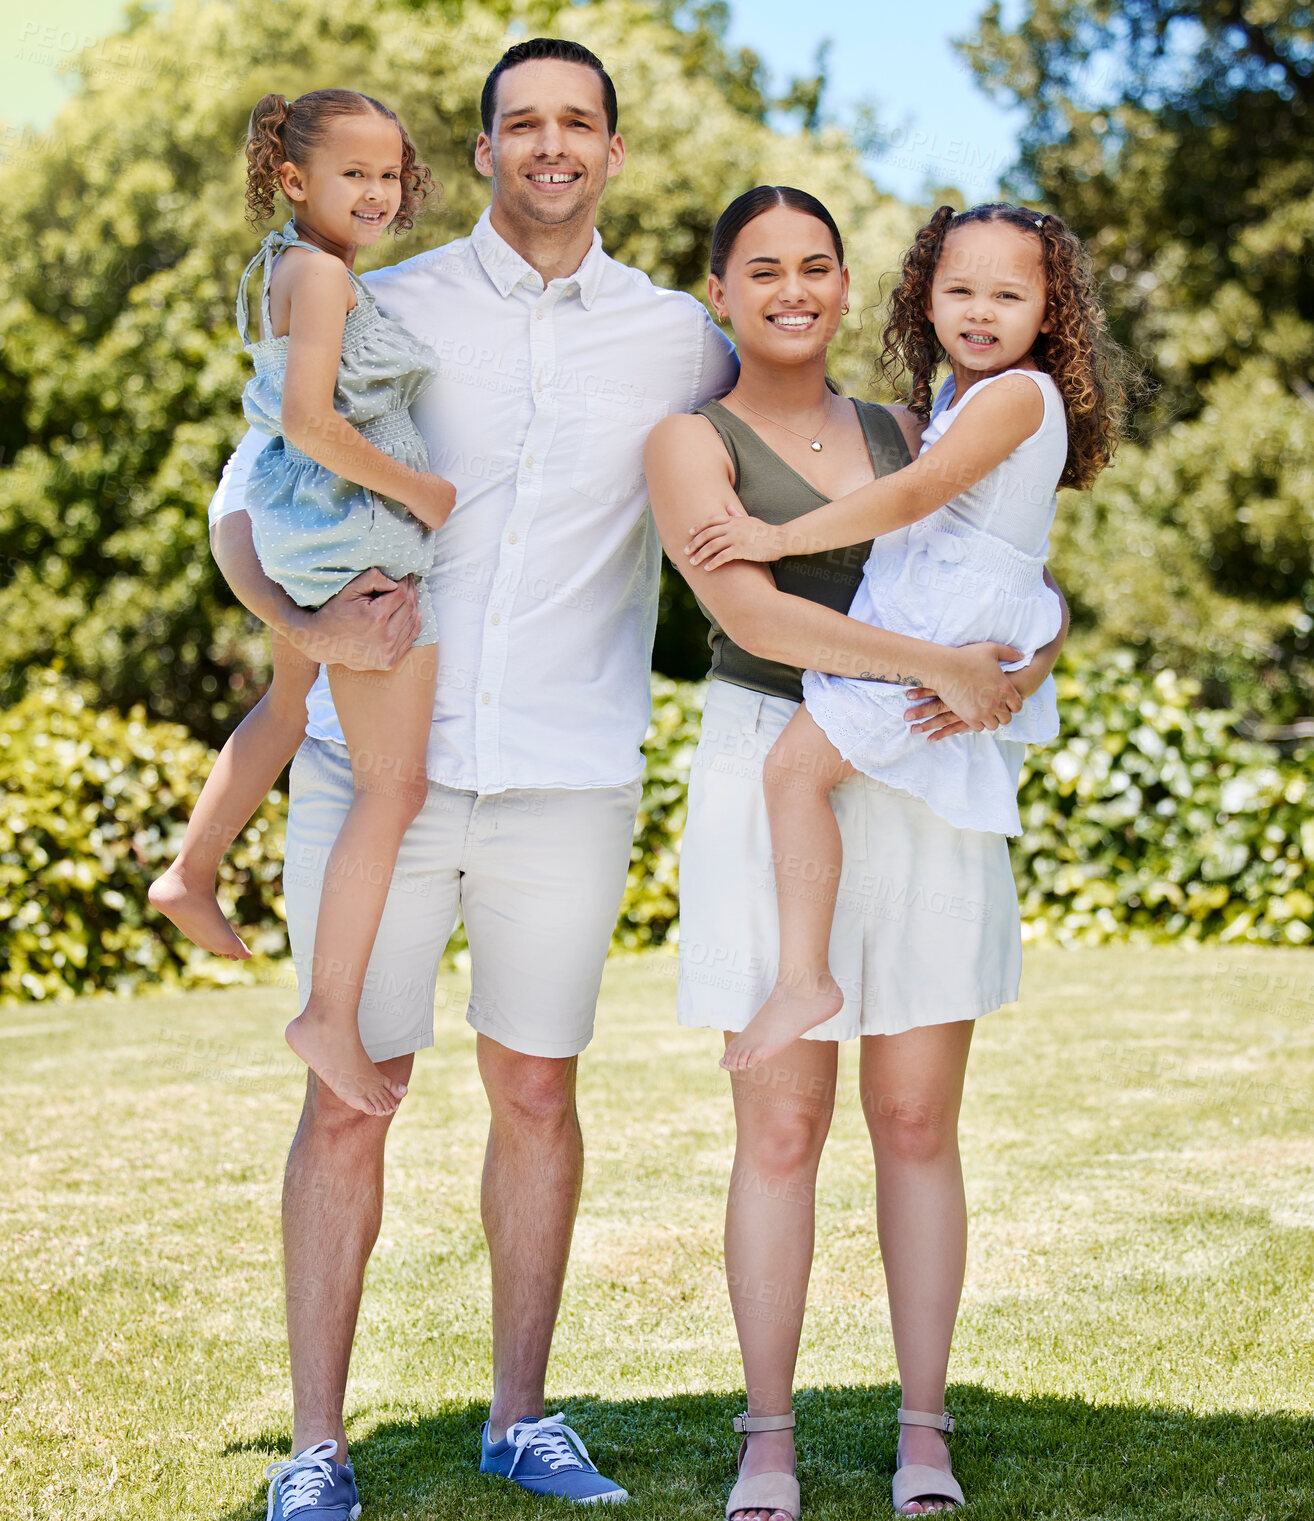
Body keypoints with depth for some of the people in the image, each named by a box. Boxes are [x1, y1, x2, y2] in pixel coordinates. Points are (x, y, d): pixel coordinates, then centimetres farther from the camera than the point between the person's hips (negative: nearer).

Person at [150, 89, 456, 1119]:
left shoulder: (290, 266, 12)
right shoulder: (322, 275, -17)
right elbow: (311, 421, -25)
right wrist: (417, 489, -16)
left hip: (302, 543, 11)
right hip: (355, 545, -11)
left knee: (290, 704, 35)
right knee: (393, 783, -8)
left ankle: (193, 873, 51)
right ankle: (333, 1014, -7)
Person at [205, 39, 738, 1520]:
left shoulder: (678, 339, 8)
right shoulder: (380, 312, 5)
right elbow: (241, 505, 4)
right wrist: (307, 623, -16)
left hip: (569, 781, 1)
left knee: (537, 1092, 9)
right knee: (350, 1097, -1)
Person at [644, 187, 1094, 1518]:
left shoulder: (905, 435, 14)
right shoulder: (692, 443, 1)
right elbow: (750, 613, -15)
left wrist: (1014, 678, -12)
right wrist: (937, 665, -20)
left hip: (924, 793, 3)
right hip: (776, 785, -3)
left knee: (917, 1122, 5)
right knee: (782, 1130, -1)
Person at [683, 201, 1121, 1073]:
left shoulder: (1019, 393, -14)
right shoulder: (955, 395, 16)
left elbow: (921, 491, -23)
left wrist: (784, 536, -24)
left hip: (945, 635, -11)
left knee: (796, 765, -20)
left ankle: (804, 975, -22)